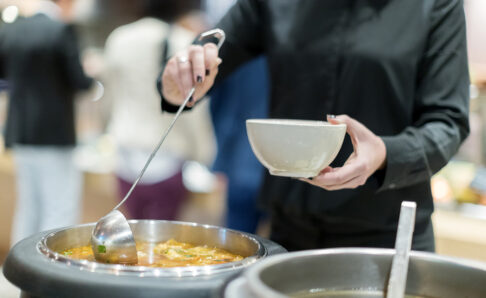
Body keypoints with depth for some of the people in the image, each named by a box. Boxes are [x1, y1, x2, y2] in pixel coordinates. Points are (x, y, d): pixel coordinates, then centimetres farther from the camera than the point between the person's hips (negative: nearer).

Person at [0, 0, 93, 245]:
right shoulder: (62, 31, -13)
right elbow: (78, 81, -15)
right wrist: (93, 77, 6)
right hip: (54, 134, -7)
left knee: (28, 207, 17)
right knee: (61, 210, -1)